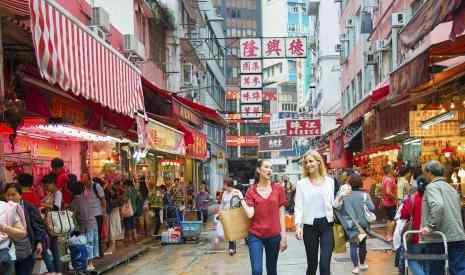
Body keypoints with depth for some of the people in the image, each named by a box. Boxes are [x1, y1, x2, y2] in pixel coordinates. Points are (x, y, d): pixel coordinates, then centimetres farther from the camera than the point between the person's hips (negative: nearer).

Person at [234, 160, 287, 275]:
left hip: (274, 236, 1)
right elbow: (250, 214, -8)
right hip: (255, 236, -1)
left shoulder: (278, 189, 2)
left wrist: (284, 236, -1)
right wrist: (241, 198, -10)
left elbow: (281, 213, 2)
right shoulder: (251, 191, 1)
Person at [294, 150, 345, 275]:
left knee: (325, 264, -9)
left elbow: (333, 203, 11)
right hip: (310, 226, 0)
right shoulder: (301, 183, 2)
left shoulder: (330, 181, 6)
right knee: (312, 264, 8)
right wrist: (298, 225, -16)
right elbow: (298, 206, -5)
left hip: (326, 224, 0)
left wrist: (342, 196, -8)